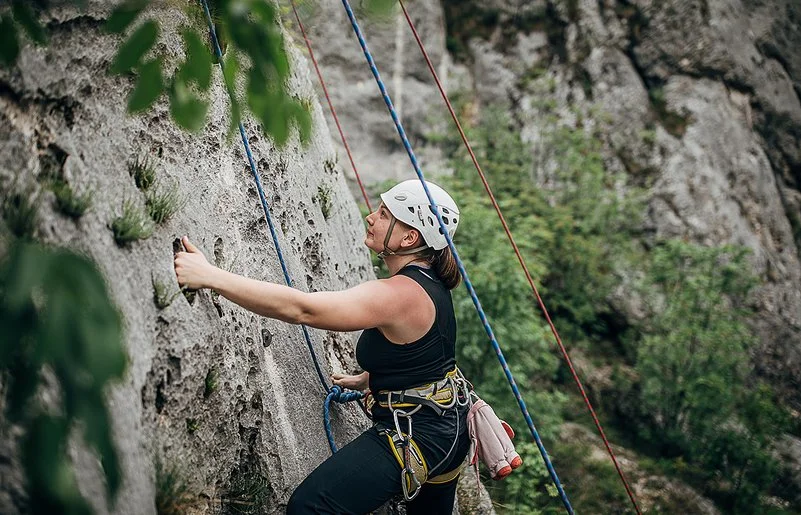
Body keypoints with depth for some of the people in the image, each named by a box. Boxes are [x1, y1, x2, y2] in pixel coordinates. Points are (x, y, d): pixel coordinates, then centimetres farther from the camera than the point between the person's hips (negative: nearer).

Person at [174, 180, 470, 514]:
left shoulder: (399, 294, -27)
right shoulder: (429, 282, 4)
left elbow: (301, 309, -35)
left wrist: (209, 276, -37)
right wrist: (366, 380, 30)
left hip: (418, 434, -11)